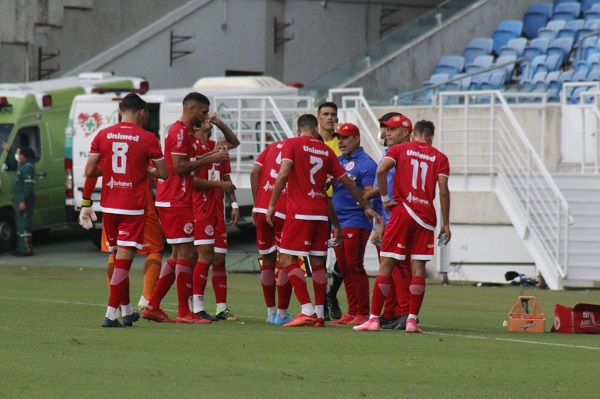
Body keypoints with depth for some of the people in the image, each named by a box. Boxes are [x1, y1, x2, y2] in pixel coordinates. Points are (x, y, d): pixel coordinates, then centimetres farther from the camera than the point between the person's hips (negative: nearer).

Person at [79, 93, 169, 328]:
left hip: (109, 206, 4)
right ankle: (110, 314, -11)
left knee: (119, 258, 17)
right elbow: (164, 173, -2)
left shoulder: (103, 136, 3)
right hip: (133, 207, -4)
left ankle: (126, 311, 27)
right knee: (123, 260, -4)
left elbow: (89, 171, 1)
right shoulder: (147, 139, -6)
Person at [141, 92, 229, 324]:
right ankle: (184, 312, -6)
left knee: (178, 255, 12)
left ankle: (152, 307, 12)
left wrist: (209, 156, 13)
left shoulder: (185, 132, 19)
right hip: (176, 202, -11)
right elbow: (179, 167, -20)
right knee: (186, 254, -8)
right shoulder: (180, 132, -13)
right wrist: (208, 159, -16)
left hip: (175, 202, 11)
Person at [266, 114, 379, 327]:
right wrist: (366, 207, 26)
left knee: (287, 260, -3)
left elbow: (283, 174, -14)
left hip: (299, 213, -5)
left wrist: (272, 204, -8)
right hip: (321, 213, 5)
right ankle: (319, 315, 9)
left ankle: (308, 311, -14)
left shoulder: (292, 144, 0)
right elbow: (348, 183, 17)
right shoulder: (325, 150, 13)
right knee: (317, 262, 11)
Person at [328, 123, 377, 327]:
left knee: (354, 266, -9)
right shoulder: (337, 161, 16)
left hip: (356, 222, -8)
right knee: (344, 269, 8)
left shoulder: (366, 163, -6)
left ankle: (362, 313, -6)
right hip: (337, 222, 8)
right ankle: (352, 313, 12)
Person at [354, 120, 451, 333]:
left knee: (386, 265, 0)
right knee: (418, 268, 3)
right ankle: (412, 319, -3)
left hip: (402, 211, -1)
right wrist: (446, 224, 3)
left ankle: (374, 318, -4)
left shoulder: (400, 149, 7)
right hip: (426, 216, 1)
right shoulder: (440, 158, 8)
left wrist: (385, 199, -1)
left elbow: (381, 171, -10)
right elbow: (443, 191, 0)